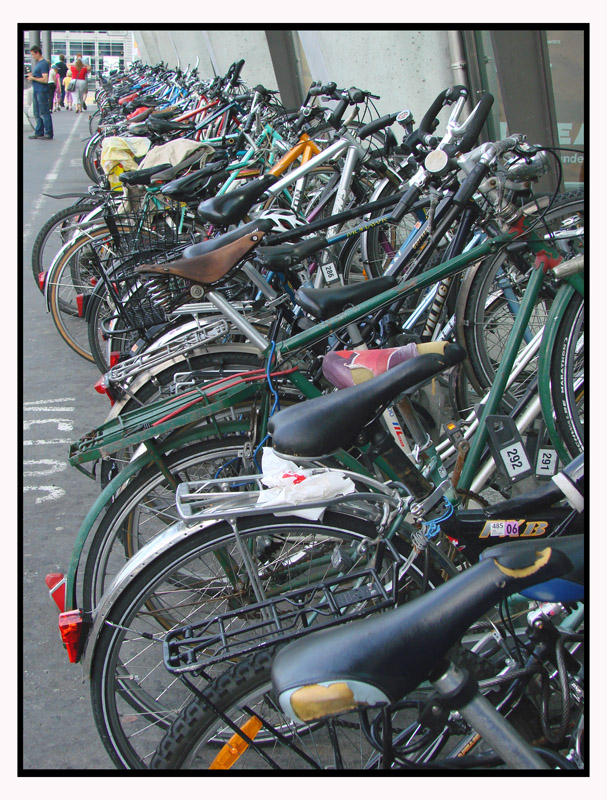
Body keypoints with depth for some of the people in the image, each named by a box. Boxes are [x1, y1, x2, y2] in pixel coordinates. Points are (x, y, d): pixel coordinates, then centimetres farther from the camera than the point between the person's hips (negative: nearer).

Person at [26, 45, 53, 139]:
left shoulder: (43, 64, -14)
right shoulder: (37, 63, 16)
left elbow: (45, 80, -21)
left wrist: (33, 78, -13)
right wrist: (31, 75, 8)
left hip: (42, 92, -10)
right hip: (36, 91, 10)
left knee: (44, 113, -7)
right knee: (37, 114, 13)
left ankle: (48, 133, -3)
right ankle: (39, 133, 18)